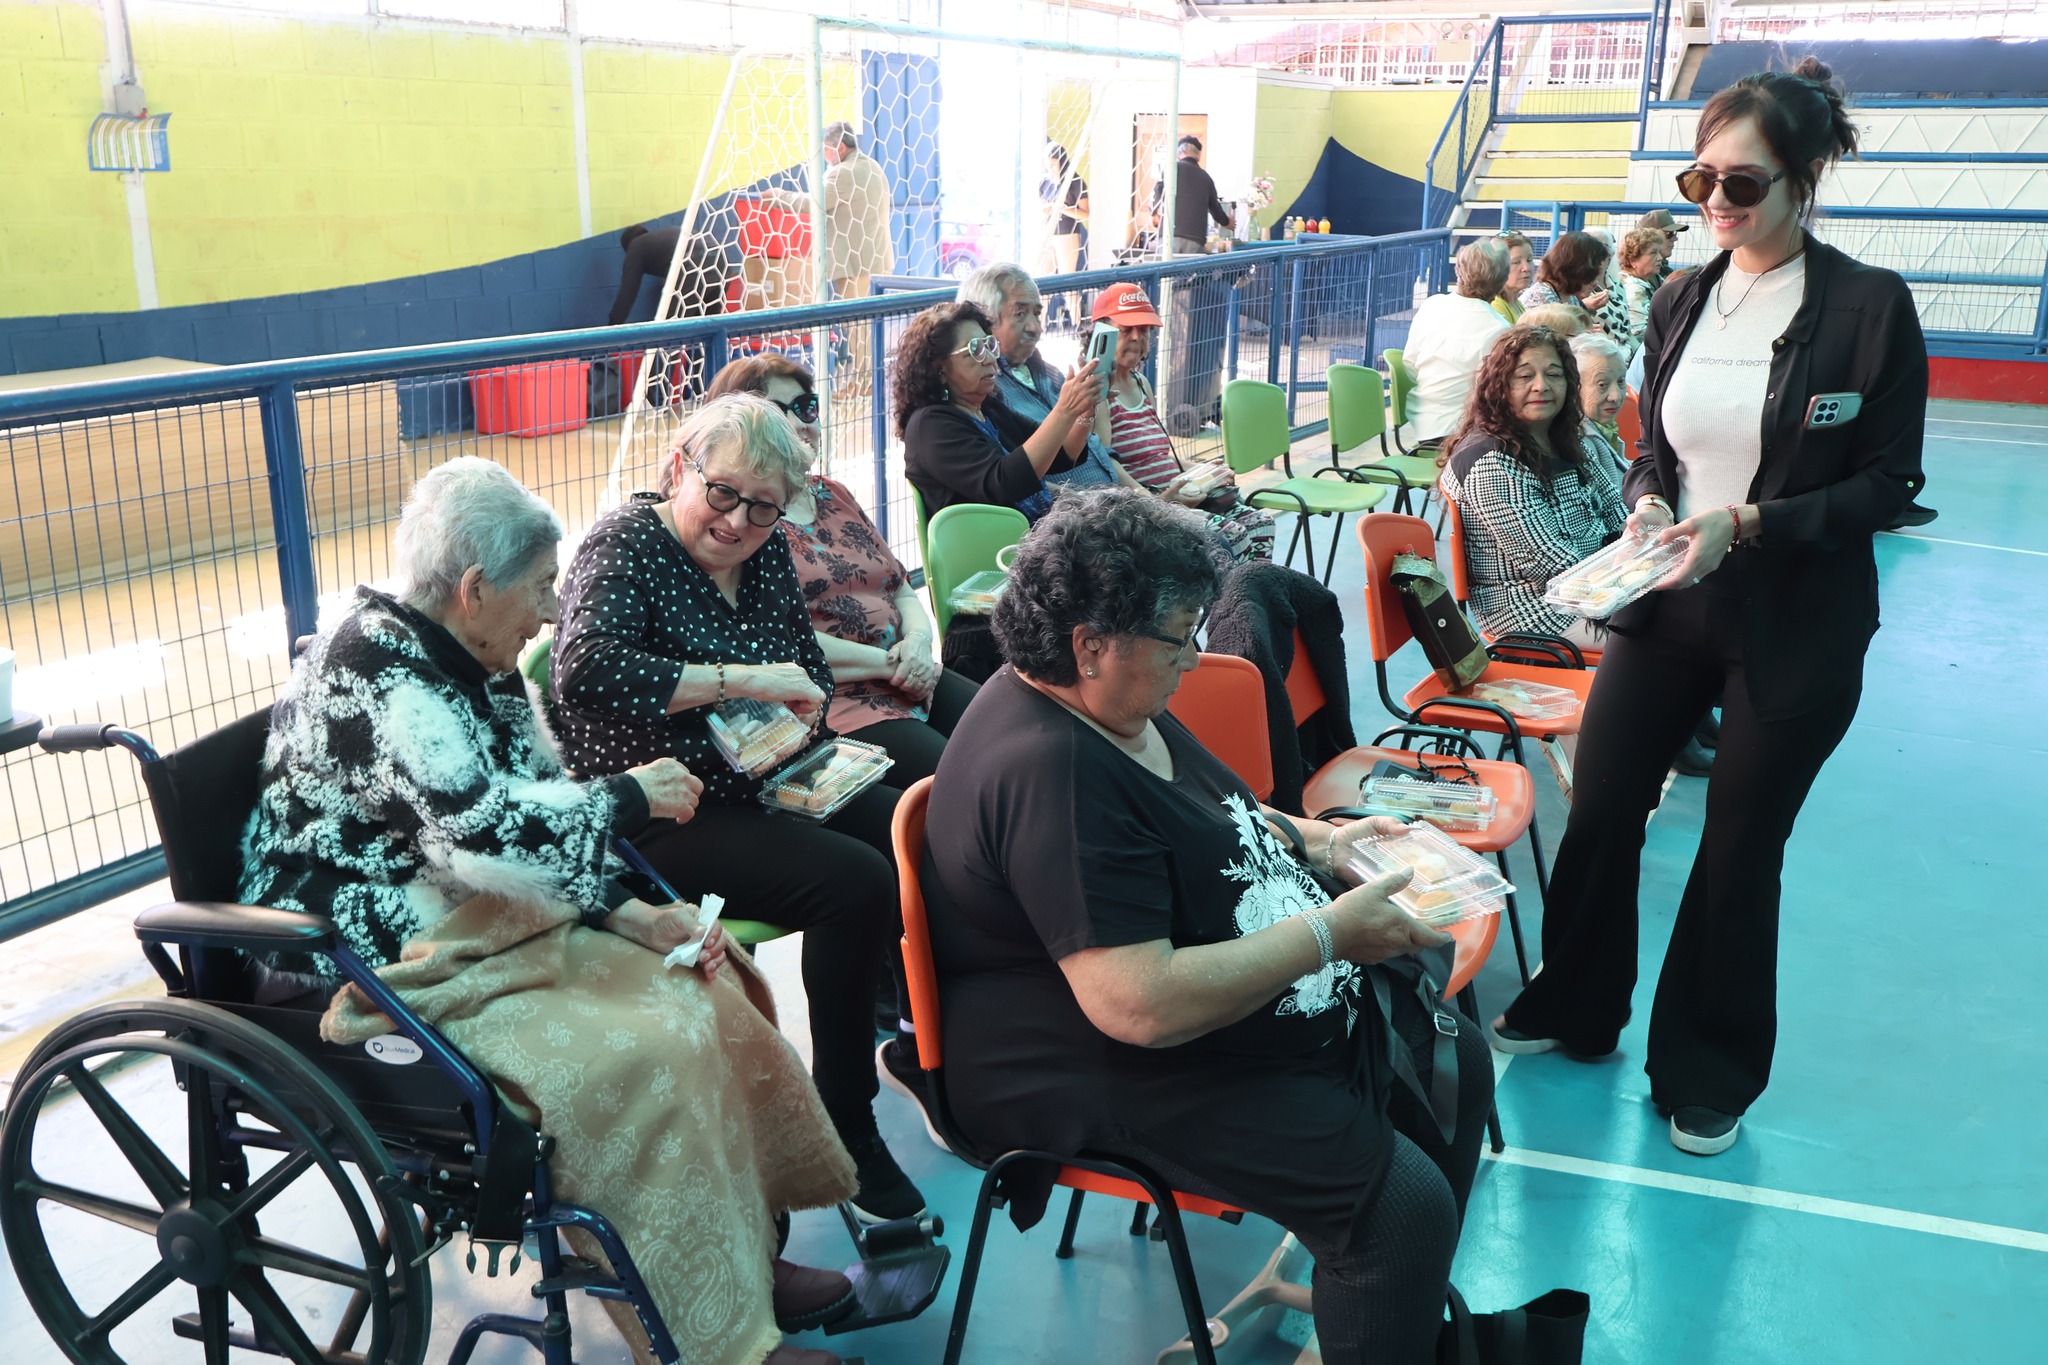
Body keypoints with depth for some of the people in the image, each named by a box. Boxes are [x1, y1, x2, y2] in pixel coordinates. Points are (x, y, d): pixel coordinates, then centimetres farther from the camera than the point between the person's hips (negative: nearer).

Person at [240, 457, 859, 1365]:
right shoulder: (378, 668, -21)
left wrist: (631, 913, -4)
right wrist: (630, 796, -18)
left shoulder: (482, 666, 9)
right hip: (382, 969, -10)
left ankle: (743, 1256, 9)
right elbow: (486, 831, -33)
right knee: (633, 1054, -23)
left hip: (484, 923, 10)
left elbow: (537, 820, 10)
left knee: (705, 990, 0)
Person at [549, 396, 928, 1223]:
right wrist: (739, 679, -30)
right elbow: (585, 672, -30)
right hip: (660, 818, -7)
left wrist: (796, 721, -6)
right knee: (855, 882, -26)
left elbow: (810, 669, 17)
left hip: (763, 786, 8)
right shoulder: (626, 546, -11)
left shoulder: (764, 550, 9)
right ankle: (845, 1129, -11)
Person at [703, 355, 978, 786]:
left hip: (912, 682, 8)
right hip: (827, 699, -8)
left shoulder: (834, 495, 21)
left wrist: (918, 639, -3)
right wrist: (887, 661, -13)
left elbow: (902, 588, 20)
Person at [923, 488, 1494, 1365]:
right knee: (1405, 1206, -19)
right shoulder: (1052, 775, -30)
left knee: (1458, 1060, 15)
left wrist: (1316, 840, 5)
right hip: (1117, 1080, -11)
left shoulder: (1111, 701, 3)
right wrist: (1329, 933, -25)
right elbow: (1144, 1006, -34)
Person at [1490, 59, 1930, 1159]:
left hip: (1795, 625, -4)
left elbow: (1889, 482, -10)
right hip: (1666, 605, 4)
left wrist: (1748, 522, -21)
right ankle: (1574, 1007, 35)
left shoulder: (1869, 306, -12)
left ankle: (1706, 1076, 29)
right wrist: (1645, 502, -10)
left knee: (1739, 856, 9)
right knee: (1598, 811, 11)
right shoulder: (1681, 302, 3)